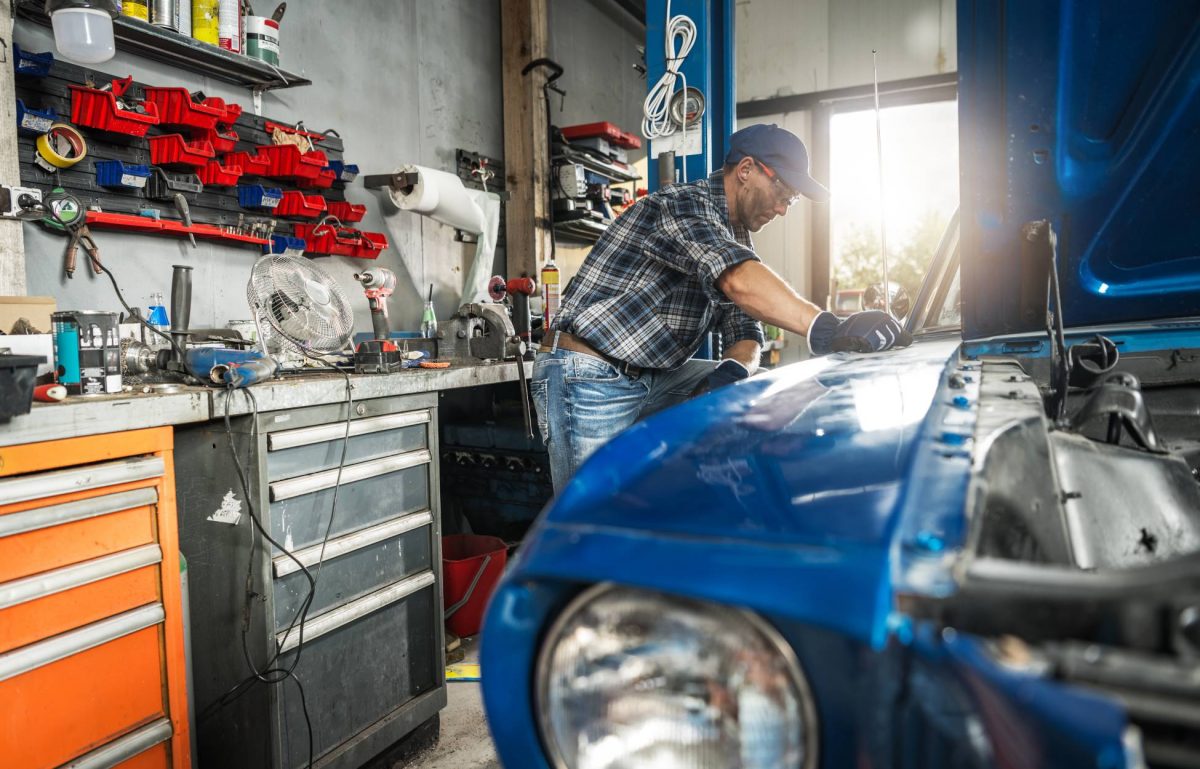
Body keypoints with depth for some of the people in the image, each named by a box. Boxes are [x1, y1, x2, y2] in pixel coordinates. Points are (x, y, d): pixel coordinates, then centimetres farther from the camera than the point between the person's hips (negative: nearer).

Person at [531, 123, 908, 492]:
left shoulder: (737, 238, 14)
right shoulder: (685, 205, -16)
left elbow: (744, 333, 8)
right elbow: (738, 280, -36)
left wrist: (734, 369, -16)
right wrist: (827, 330, -45)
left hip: (651, 379, 9)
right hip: (587, 379, -9)